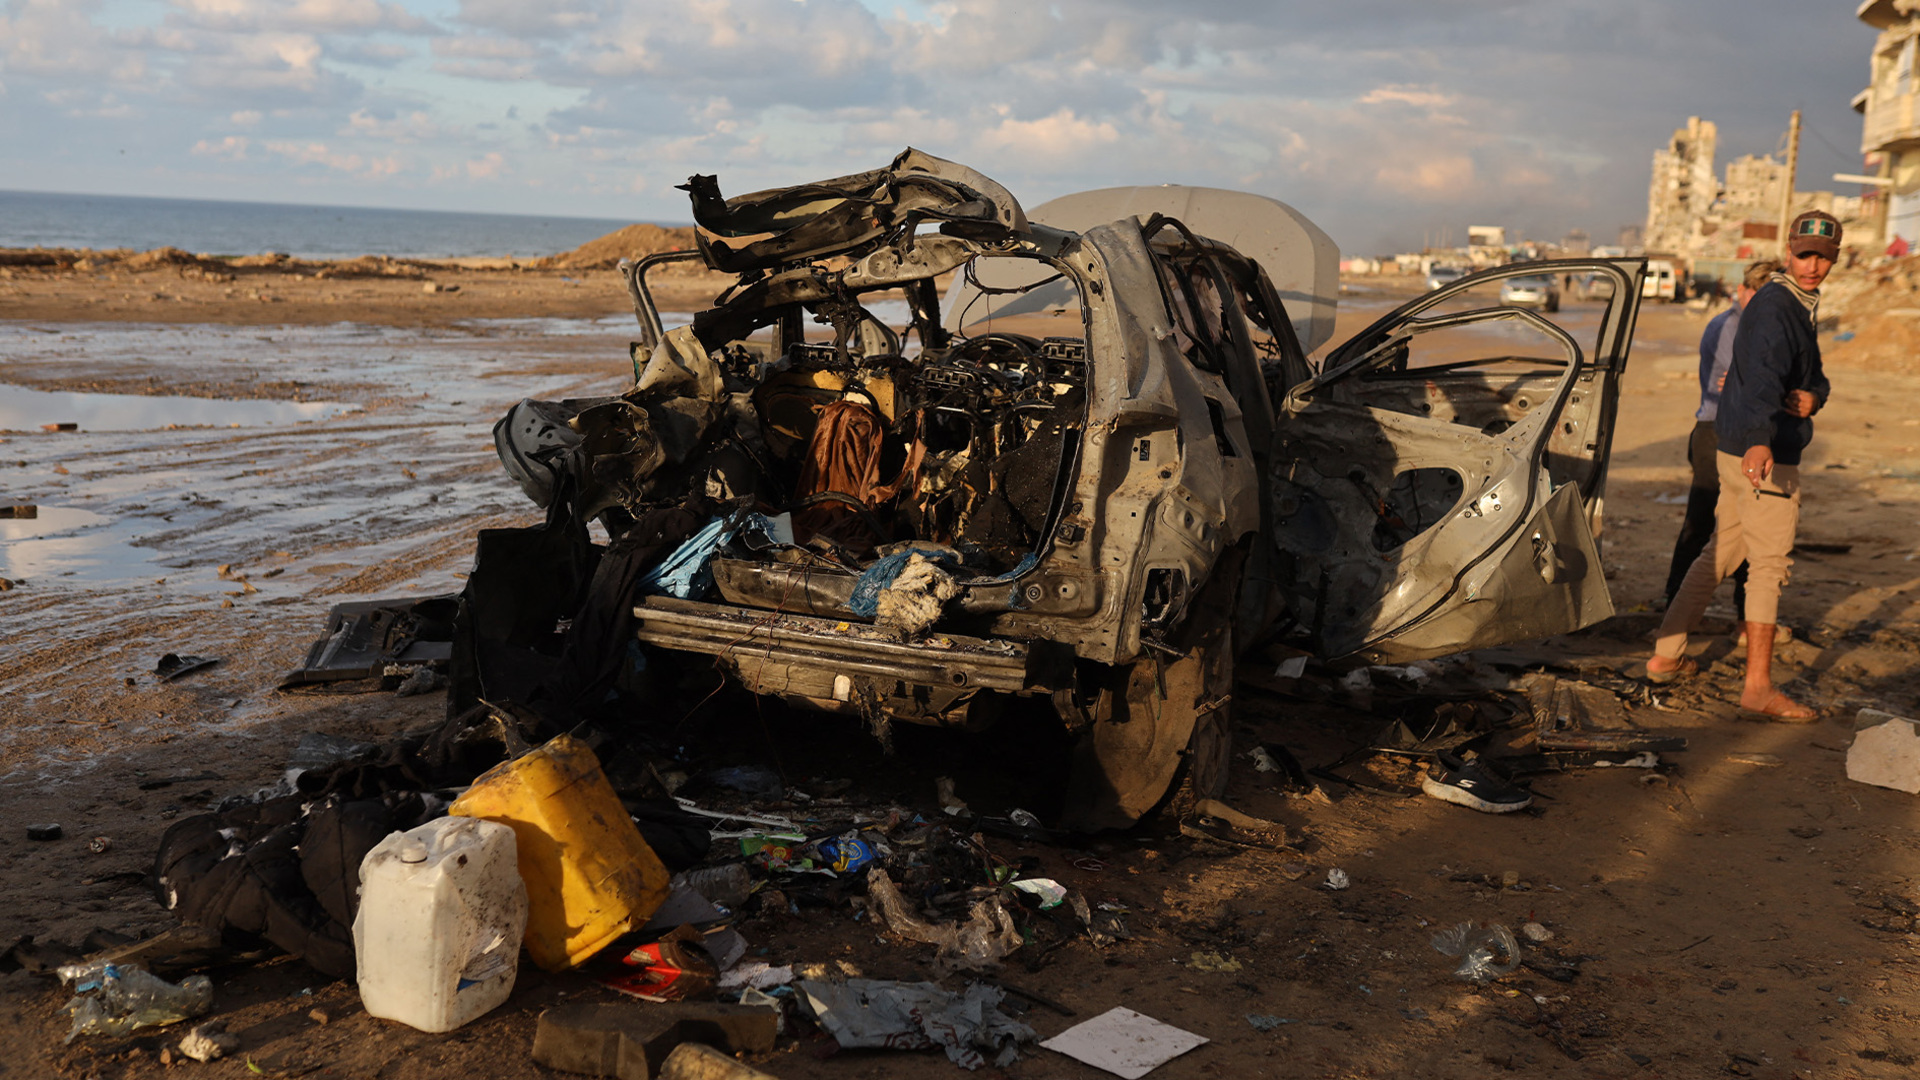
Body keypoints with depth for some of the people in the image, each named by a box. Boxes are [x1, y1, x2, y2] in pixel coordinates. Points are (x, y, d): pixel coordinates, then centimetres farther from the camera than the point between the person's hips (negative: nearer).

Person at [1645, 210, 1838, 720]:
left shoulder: (1795, 306, 17)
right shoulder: (1774, 307, -17)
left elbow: (1814, 373, 16)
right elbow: (1762, 378, -33)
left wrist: (1812, 396, -10)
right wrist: (1760, 441, -49)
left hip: (1738, 451, 10)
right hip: (1764, 457, -10)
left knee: (1719, 555, 15)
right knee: (1769, 565, -6)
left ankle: (1666, 656, 22)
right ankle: (1758, 687, -4)